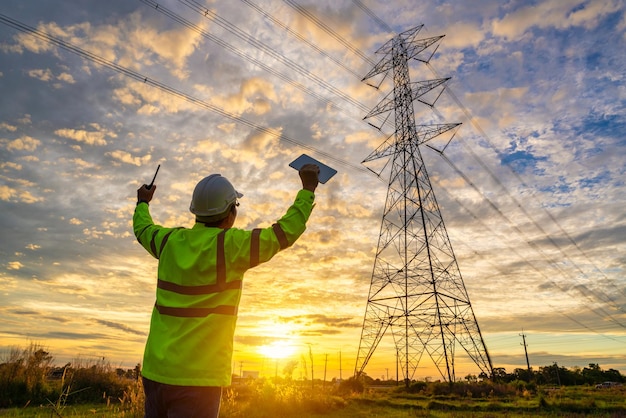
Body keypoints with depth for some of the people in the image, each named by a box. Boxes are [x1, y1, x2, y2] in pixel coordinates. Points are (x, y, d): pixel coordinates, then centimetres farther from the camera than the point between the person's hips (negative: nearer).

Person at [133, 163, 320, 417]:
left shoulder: (171, 241, 2)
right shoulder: (230, 245, -16)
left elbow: (142, 229, 25)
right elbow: (286, 232, -10)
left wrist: (142, 203, 46)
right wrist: (308, 189, 3)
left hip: (155, 371, 7)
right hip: (197, 379, -6)